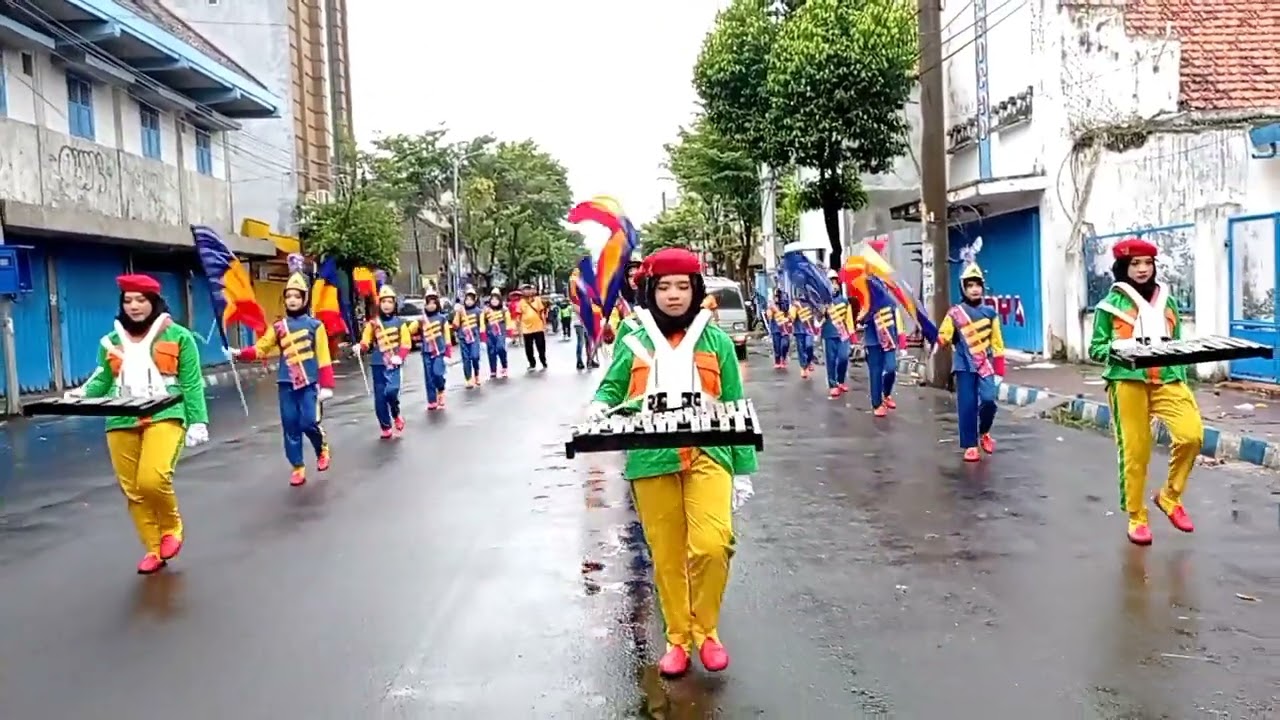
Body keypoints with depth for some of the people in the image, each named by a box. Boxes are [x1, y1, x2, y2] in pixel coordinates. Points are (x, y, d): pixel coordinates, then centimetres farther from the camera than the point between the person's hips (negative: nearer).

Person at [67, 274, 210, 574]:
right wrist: (81, 394, -10)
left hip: (164, 417, -5)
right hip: (122, 423, 5)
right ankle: (153, 550, 21)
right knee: (132, 490, 6)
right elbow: (102, 381, 12)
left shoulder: (178, 336, 2)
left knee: (152, 480, -23)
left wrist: (198, 421, -7)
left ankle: (171, 528, 6)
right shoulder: (112, 341, 13)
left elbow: (192, 384, 1)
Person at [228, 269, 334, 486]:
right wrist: (240, 354, -17)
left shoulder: (315, 325, 0)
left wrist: (326, 385, -7)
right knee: (290, 426, 4)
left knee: (309, 422, -11)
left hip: (309, 382, -3)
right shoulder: (278, 326, 8)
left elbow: (323, 357, -3)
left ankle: (323, 449, 20)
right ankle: (298, 468, 15)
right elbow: (261, 348, 1)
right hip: (286, 383, 3)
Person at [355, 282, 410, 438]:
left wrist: (400, 357, -14)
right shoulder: (373, 323, 6)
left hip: (394, 363, -2)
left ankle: (396, 415, 7)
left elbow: (406, 343, 1)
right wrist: (360, 347, -18)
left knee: (391, 390, -22)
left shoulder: (400, 322, 4)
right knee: (379, 397, 3)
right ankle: (386, 428, 16)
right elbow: (366, 341, 4)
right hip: (377, 363, 2)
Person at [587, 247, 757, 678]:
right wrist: (599, 406, -10)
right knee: (666, 556, 6)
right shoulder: (634, 343, 8)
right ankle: (678, 638, 26)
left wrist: (744, 467, 6)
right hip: (652, 461, 1)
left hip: (707, 455, -1)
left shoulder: (717, 341, 8)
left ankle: (706, 630, 7)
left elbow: (735, 407, 9)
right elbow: (612, 388, 14)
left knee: (711, 544, -18)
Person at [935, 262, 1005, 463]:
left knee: (988, 401, -12)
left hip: (985, 365, 2)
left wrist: (999, 369, 6)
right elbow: (943, 337, -8)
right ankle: (970, 445, 9)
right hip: (964, 365, -1)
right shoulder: (955, 313, -1)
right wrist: (941, 338, -32)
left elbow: (997, 342, 9)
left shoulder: (990, 312, 6)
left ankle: (984, 433, 17)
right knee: (967, 406, -3)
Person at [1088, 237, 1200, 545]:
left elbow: (1177, 343, 19)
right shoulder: (1111, 304, 3)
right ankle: (1136, 518, 14)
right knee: (1134, 451, -1)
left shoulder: (1167, 301, 15)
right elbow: (1096, 349, 3)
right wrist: (1119, 348, -18)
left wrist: (1183, 379, 9)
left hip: (1167, 379, 3)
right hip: (1128, 382, -3)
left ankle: (1170, 496, 8)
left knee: (1191, 434, -17)